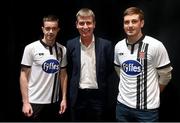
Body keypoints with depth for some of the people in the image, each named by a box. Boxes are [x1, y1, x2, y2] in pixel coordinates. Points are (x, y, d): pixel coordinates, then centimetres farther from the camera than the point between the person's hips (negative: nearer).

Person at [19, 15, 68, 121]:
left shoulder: (62, 50, 2)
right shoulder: (31, 48, -8)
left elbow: (63, 75, 8)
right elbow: (24, 76, -6)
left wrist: (64, 98, 5)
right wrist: (25, 102, -10)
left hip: (54, 102, 4)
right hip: (35, 102, -3)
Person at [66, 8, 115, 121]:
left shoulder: (106, 44, -7)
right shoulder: (71, 44, 0)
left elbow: (110, 69, 2)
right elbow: (69, 69, 10)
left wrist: (101, 83, 3)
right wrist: (75, 84, 8)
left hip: (98, 96, -1)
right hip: (77, 96, 2)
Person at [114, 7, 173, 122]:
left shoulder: (156, 46, -13)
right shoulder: (118, 46, 0)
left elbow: (165, 75, -3)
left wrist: (152, 94, 6)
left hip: (147, 107, -4)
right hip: (123, 105, 4)